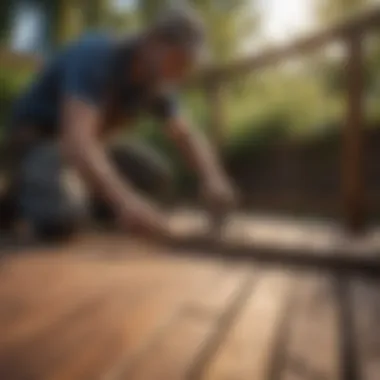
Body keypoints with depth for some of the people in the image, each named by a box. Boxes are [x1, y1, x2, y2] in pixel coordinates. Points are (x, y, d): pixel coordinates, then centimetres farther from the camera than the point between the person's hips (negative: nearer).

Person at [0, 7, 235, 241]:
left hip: (88, 146, 7)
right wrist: (125, 200, -61)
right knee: (58, 216, -32)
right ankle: (25, 189, 3)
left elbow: (188, 136, -6)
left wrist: (212, 178, -28)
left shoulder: (158, 81, -8)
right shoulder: (95, 57, -32)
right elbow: (76, 137, -45)